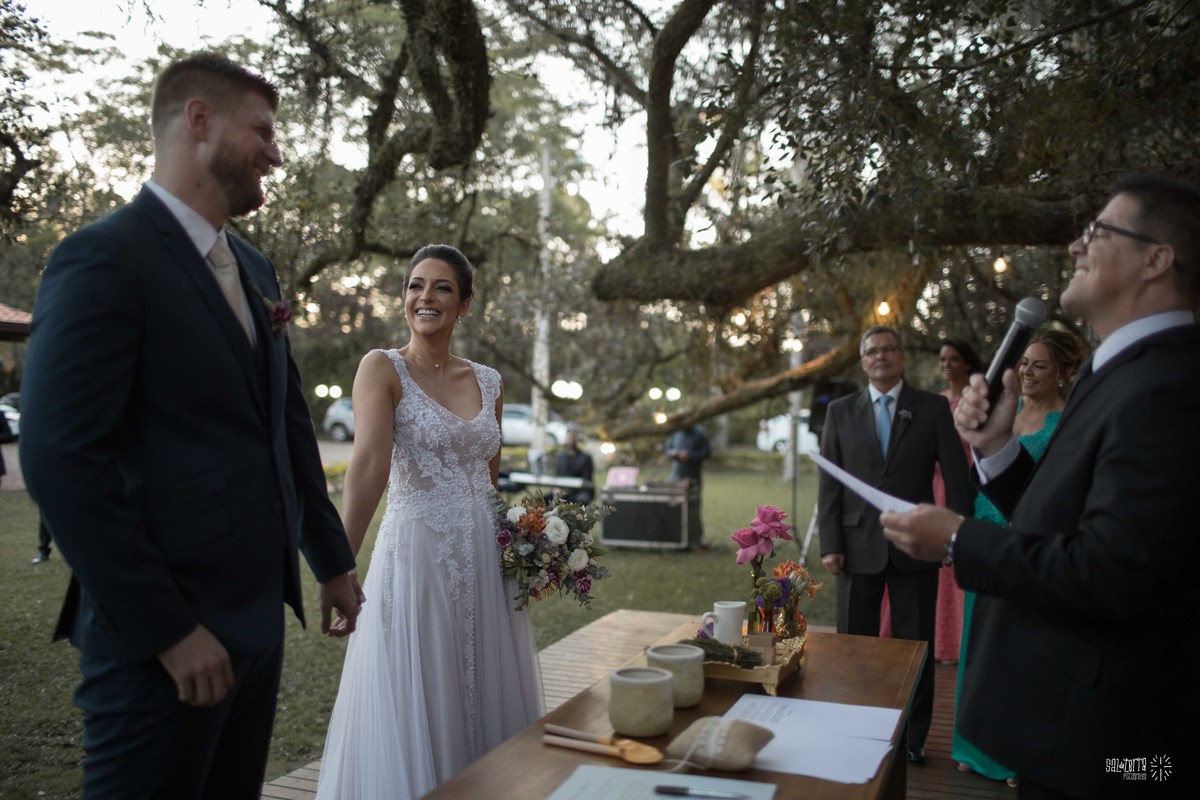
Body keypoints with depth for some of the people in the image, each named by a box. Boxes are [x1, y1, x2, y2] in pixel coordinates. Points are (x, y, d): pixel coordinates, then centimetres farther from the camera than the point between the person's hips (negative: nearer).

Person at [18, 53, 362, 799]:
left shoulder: (254, 269, 13)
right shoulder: (104, 258, -12)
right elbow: (59, 459, -18)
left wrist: (333, 560, 20)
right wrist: (165, 629, -17)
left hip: (258, 616, 8)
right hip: (164, 636, -7)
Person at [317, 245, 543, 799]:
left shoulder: (488, 381, 10)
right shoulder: (382, 368, -5)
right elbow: (369, 464, -20)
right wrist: (340, 561, -31)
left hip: (485, 561, 5)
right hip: (416, 555, -5)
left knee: (488, 701, 13)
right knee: (412, 714, 4)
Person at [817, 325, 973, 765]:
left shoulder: (933, 408, 2)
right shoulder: (841, 411, 5)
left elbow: (956, 474, 2)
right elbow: (829, 482, 2)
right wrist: (830, 543, -4)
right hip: (859, 545, 1)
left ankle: (913, 738, 24)